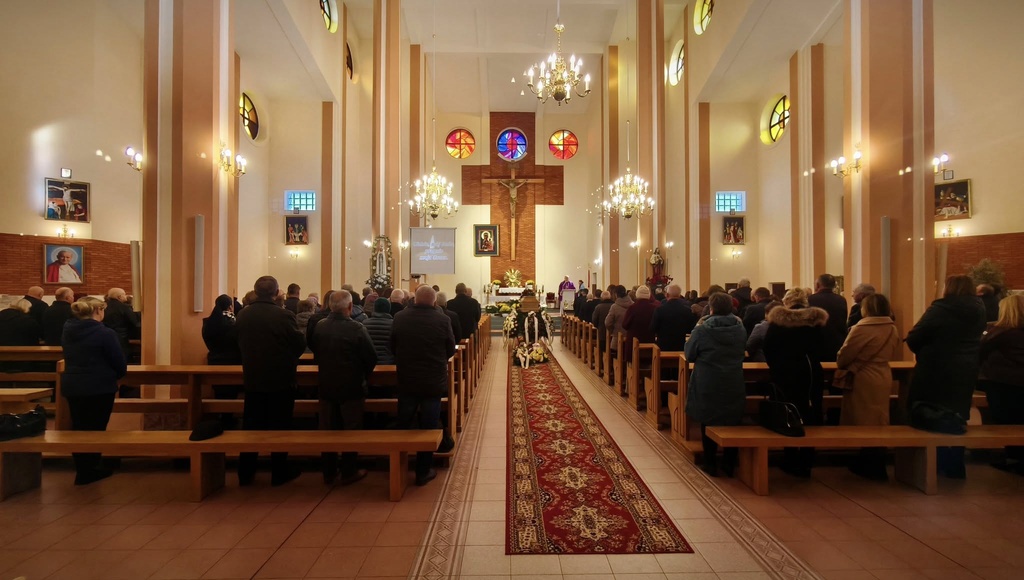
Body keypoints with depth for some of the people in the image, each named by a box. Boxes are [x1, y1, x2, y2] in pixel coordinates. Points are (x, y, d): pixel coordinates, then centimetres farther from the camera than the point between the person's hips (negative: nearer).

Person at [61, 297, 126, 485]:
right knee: (95, 429, 7)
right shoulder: (105, 333, -19)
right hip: (99, 388, -7)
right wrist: (118, 374, 7)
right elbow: (121, 365, -15)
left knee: (78, 428, 17)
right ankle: (88, 472, 18)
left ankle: (82, 469, 29)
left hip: (71, 386, 7)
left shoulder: (67, 331, 2)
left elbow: (72, 359, 16)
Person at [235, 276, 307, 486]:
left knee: (251, 426, 16)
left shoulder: (243, 315, -3)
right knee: (279, 427, 8)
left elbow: (240, 343, 9)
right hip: (281, 379, -4)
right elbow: (301, 344, -12)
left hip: (252, 379, 5)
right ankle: (279, 473, 20)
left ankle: (245, 473, 26)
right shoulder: (284, 315, -19)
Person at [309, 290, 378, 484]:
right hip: (351, 387, -4)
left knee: (327, 428, 16)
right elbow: (371, 358, -16)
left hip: (326, 386, 5)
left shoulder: (319, 327, -5)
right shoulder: (357, 328, -20)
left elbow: (314, 352, 9)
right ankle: (349, 472, 18)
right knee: (350, 429, 8)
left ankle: (328, 472, 27)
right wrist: (363, 376, 4)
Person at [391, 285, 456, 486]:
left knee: (403, 424, 20)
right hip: (434, 381, -2)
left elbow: (393, 347, 4)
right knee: (429, 427, 10)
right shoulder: (442, 320, -14)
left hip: (406, 380, 3)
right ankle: (423, 472, 20)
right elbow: (451, 350, -4)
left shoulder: (399, 317, -8)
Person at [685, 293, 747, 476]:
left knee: (708, 423, 13)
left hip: (707, 387, -3)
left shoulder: (702, 330, -17)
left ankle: (711, 464, 21)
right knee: (732, 423, 17)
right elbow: (740, 351, 14)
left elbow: (689, 355, -6)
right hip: (734, 386, 3)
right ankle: (730, 464, 26)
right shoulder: (740, 329, -3)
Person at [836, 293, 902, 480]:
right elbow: (894, 354, 13)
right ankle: (876, 465, 25)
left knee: (864, 422, 3)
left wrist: (841, 366, 8)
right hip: (883, 376, 8)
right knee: (878, 420, 15)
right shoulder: (892, 329, 5)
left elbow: (845, 353, -11)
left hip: (863, 379, -7)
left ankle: (870, 466, 11)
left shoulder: (862, 328, -17)